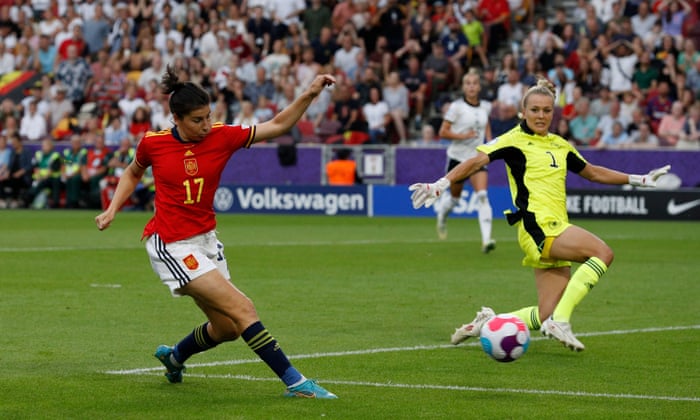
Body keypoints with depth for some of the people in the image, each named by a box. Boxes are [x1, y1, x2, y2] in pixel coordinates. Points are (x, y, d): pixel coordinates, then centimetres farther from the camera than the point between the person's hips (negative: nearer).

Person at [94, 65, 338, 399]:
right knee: (242, 308, -16)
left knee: (227, 328, 9)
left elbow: (277, 126, -7)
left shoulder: (222, 137, -5)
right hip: (171, 244, -5)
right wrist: (112, 209, 4)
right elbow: (133, 173, 13)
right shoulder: (153, 143, -8)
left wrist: (309, 94, -18)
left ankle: (174, 356, 38)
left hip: (205, 240, 5)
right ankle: (294, 382, -15)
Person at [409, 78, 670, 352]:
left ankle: (487, 323, 13)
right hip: (537, 225, -7)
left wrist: (639, 180, 33)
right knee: (603, 252, -26)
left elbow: (593, 172, 33)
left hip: (556, 230, 7)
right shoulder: (515, 140, 1)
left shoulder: (560, 145, 20)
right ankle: (560, 320, -25)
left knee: (548, 316, -3)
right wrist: (441, 184, -25)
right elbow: (476, 161, -10)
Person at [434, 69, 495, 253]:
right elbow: (443, 132, -9)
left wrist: (489, 141, 7)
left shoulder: (485, 107, 4)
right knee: (455, 197, 14)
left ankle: (486, 239, -26)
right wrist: (463, 136, -22)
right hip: (458, 156, -2)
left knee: (482, 196, -18)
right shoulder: (457, 107, -9)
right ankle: (441, 213, 51)